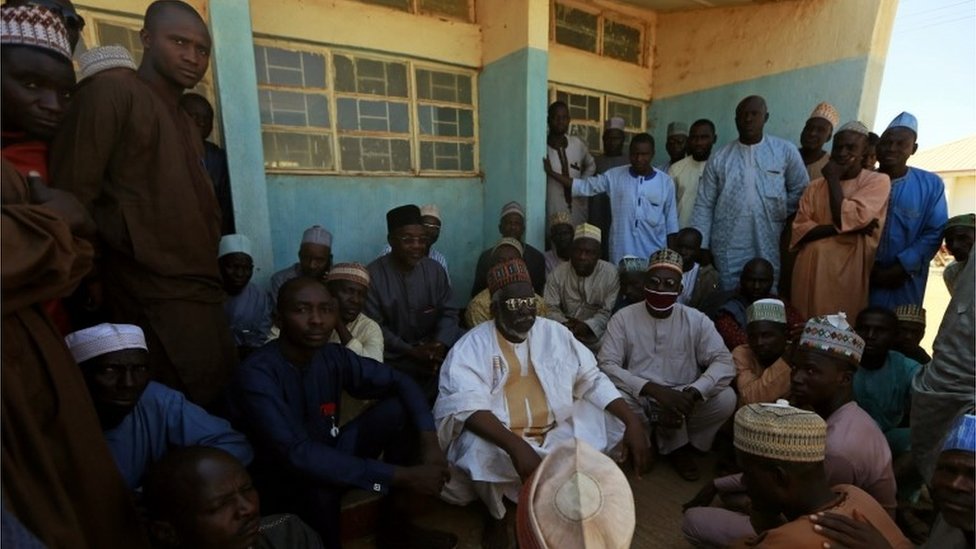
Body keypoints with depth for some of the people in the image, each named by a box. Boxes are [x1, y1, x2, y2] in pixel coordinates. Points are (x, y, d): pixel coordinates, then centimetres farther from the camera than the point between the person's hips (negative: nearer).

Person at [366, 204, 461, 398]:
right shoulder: (372, 275, -8)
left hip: (432, 350, 5)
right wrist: (411, 351, -20)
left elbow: (448, 312, 4)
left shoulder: (435, 269, 4)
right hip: (394, 357, -5)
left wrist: (441, 344, -16)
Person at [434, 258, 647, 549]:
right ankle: (498, 513, 4)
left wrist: (632, 421, -12)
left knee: (605, 425, -11)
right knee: (477, 450, -34)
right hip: (496, 435, -4)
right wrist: (515, 446, -40)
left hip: (554, 430, 5)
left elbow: (592, 379, 1)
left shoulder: (554, 332, 1)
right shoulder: (471, 346, -13)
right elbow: (466, 405, -27)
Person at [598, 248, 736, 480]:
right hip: (639, 401, -2)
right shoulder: (623, 318, -8)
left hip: (681, 399, 2)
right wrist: (653, 389, -29)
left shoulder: (696, 320, -3)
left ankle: (672, 443, 4)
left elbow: (724, 363, -11)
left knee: (726, 398, -23)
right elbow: (607, 365, -16)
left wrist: (691, 395, -29)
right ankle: (677, 446, -5)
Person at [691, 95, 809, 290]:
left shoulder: (786, 151, 3)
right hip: (728, 251, 0)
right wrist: (700, 247, -3)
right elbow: (704, 205, 1)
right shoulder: (719, 158, 3)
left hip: (770, 249, 0)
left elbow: (800, 192, 10)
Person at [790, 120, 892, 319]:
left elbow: (847, 218, -15)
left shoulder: (878, 181, 1)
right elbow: (799, 230, 0)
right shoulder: (815, 186, 11)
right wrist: (844, 228, -13)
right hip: (812, 270, 3)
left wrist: (833, 179, -4)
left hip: (849, 272, -3)